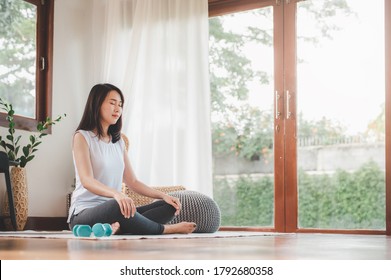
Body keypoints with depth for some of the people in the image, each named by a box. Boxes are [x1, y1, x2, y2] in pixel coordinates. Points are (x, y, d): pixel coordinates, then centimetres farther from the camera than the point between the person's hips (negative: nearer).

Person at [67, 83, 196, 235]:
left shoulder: (118, 141, 18)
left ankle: (119, 227, -32)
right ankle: (165, 229, -17)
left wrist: (163, 195, 0)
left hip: (114, 210, 7)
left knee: (168, 206, -11)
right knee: (117, 206, -40)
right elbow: (87, 180, -18)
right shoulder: (82, 137, -3)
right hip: (84, 214, -7)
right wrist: (116, 194, -38)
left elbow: (132, 181, 16)